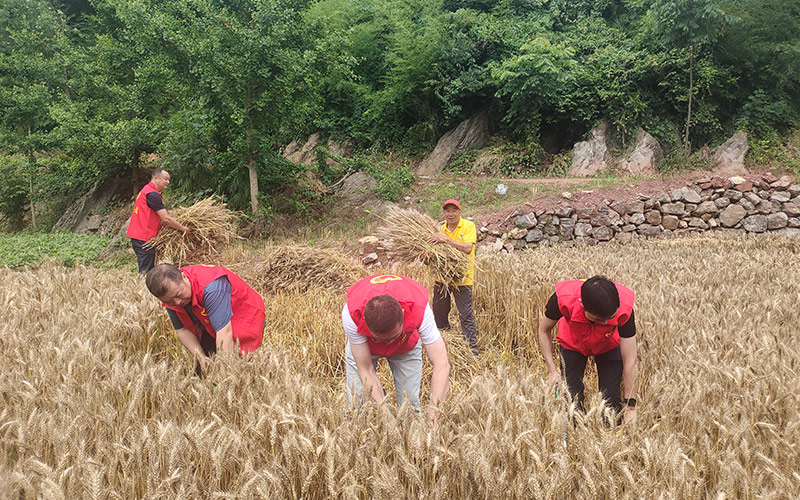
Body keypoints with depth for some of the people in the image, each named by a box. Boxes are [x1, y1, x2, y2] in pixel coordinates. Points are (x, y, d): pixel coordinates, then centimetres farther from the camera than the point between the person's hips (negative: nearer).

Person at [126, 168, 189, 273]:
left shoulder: (146, 190, 18)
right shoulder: (152, 194, -15)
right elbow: (166, 219, -18)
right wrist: (183, 228, -8)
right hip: (143, 237, -10)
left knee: (149, 269, 12)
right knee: (146, 272, -8)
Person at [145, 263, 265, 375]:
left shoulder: (211, 287, -37)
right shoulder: (170, 295, -13)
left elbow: (225, 333, -39)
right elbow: (182, 330, -4)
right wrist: (202, 358, -18)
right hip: (209, 329, 6)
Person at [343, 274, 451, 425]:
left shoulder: (419, 309, -42)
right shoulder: (351, 314, -40)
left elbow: (442, 365, -41)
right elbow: (366, 370, -33)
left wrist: (433, 410, -52)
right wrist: (386, 413, -42)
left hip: (407, 346, 0)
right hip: (362, 344, 0)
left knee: (410, 405, -7)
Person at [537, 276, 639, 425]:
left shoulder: (624, 307, -39)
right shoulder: (563, 298, -41)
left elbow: (630, 361, -30)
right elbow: (544, 330, -17)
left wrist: (630, 407, -27)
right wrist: (552, 370, -24)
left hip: (609, 346, 0)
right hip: (572, 345, 0)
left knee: (611, 402, -5)